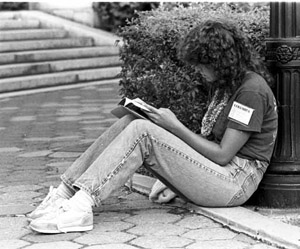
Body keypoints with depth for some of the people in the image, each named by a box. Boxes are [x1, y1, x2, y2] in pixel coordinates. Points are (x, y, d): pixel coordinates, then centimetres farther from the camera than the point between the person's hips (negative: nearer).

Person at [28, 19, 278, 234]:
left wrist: (175, 127, -10)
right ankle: (65, 193, -16)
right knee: (130, 121, -7)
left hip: (235, 181, -9)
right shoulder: (226, 84, 19)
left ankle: (81, 206, -34)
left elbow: (222, 155, -15)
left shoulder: (252, 89, -12)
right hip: (210, 172, 9)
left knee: (141, 131, -24)